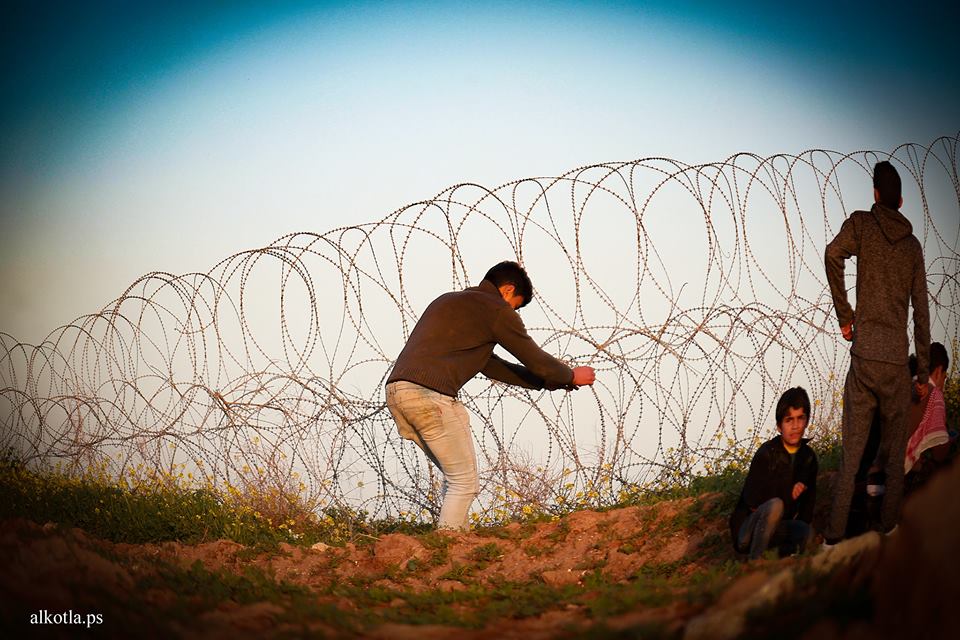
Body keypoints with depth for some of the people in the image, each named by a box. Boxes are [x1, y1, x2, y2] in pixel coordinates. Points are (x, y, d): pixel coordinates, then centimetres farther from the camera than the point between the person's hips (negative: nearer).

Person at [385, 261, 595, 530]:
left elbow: (489, 365, 34)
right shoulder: (496, 309, 4)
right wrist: (571, 376, 30)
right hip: (430, 395, -9)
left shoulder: (447, 301, 30)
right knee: (464, 483, 1)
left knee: (456, 478, 18)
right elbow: (534, 359, 10)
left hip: (396, 391, 9)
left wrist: (547, 381, 35)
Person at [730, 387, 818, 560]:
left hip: (776, 529, 4)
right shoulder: (766, 453, -15)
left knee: (806, 532, -28)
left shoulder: (808, 457, 4)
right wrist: (789, 493, -10)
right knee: (775, 506, -36)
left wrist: (802, 528, -6)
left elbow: (809, 501, 10)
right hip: (746, 532, -4)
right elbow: (752, 503, -17)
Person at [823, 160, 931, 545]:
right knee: (894, 456, 11)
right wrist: (923, 372, 17)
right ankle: (889, 529, 16)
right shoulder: (912, 245, 10)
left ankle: (834, 537, 2)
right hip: (898, 362, 1)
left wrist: (844, 316, -7)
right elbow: (921, 313, 10)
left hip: (864, 357, -1)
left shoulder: (861, 224, 4)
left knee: (851, 455, 1)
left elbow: (833, 254, -19)